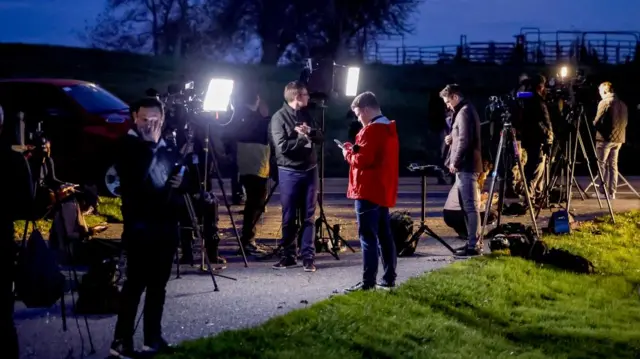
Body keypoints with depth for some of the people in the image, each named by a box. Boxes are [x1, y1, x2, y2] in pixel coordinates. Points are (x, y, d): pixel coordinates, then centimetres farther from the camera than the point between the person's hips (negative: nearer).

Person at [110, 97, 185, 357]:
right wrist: (150, 145, -22)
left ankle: (153, 337, 17)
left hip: (166, 223, 6)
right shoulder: (127, 146, -5)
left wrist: (181, 182, 0)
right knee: (136, 282, -9)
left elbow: (181, 175, 23)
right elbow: (134, 179, -22)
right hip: (139, 224, -6)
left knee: (158, 284, 10)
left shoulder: (168, 146, 13)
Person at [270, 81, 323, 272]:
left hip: (310, 170, 5)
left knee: (309, 216, 3)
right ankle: (289, 255, 10)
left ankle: (308, 256, 5)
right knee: (289, 217, 2)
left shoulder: (306, 114, 10)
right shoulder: (279, 117, -8)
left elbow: (321, 138, 9)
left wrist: (310, 132, -11)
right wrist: (302, 137, -12)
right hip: (289, 172, -5)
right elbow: (282, 146, -17)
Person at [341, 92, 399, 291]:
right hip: (383, 191, 10)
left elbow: (363, 160, -21)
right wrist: (356, 149, 10)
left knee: (368, 237, -9)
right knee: (384, 235, 12)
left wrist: (348, 152, -3)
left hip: (368, 191, -10)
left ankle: (368, 281, -11)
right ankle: (389, 278, 15)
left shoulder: (371, 130, -15)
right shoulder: (389, 128, 15)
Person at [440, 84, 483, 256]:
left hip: (465, 166, -11)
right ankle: (473, 241, 19)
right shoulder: (466, 111, 18)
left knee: (470, 206, -10)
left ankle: (473, 245, -10)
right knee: (469, 205, 14)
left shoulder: (464, 112, -13)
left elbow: (465, 140, -21)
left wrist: (455, 162, -15)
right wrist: (452, 138, 9)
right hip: (467, 165, 11)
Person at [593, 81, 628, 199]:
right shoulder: (622, 104, 10)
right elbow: (625, 122, 16)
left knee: (602, 165, 1)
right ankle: (612, 192, 9)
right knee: (613, 165, 10)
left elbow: (598, 122, -11)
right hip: (619, 139, 7)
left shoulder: (604, 102, -10)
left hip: (605, 138, -6)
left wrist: (593, 123, 9)